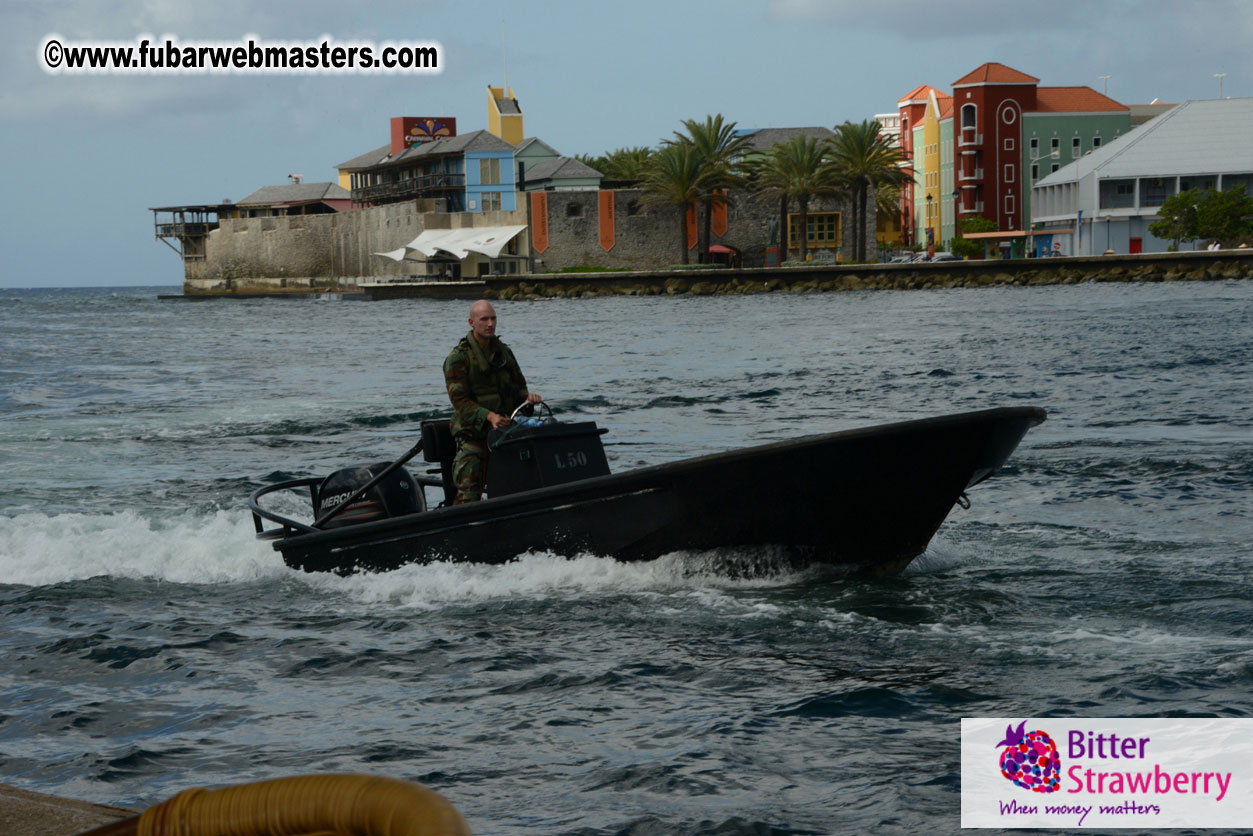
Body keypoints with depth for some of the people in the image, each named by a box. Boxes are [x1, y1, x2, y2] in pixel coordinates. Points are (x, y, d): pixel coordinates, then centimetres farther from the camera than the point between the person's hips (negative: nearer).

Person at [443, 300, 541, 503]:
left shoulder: (504, 352, 13)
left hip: (504, 428, 6)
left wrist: (527, 397, -7)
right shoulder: (457, 358, -7)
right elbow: (459, 401, -14)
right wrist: (489, 416, -28)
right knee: (469, 495, -15)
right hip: (472, 433, -6)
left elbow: (517, 386, 18)